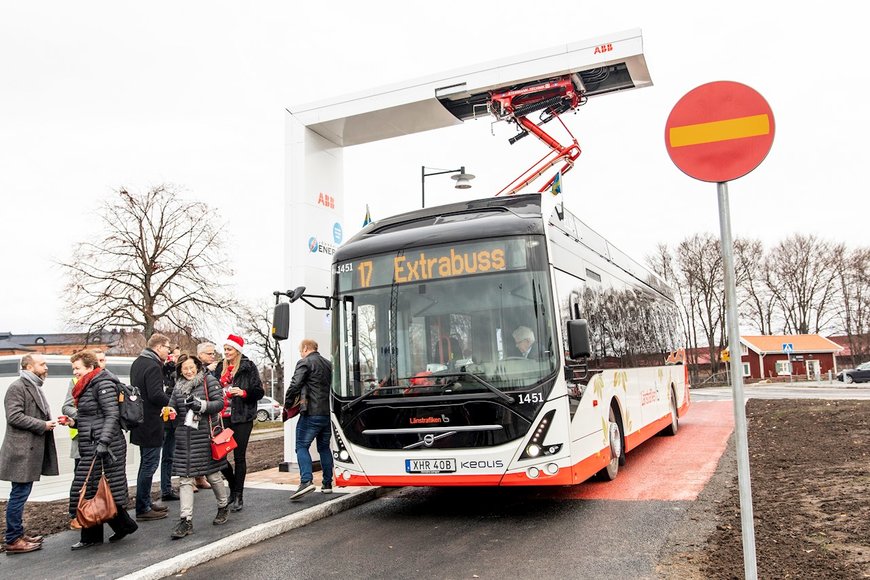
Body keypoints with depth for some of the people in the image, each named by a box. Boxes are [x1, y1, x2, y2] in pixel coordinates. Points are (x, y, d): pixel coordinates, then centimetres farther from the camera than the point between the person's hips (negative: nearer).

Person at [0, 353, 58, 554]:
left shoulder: (35, 388, 19)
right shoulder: (17, 387, -12)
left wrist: (48, 422, 10)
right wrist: (42, 425, -17)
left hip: (31, 450, 10)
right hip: (22, 451, -10)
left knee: (21, 494, 16)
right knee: (19, 494, -4)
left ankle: (18, 534, 24)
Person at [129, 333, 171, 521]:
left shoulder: (137, 363, 12)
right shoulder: (153, 366, -18)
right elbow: (156, 395, -25)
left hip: (140, 420, 10)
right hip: (151, 423, -10)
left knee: (146, 463, 18)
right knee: (150, 464, -3)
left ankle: (146, 502, 28)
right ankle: (142, 509, 3)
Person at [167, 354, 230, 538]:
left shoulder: (209, 380, -2)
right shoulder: (178, 386, 13)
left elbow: (220, 402, -9)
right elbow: (172, 406, 14)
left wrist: (201, 405, -23)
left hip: (205, 435, -4)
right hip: (184, 437, 4)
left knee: (212, 474, 7)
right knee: (185, 478, -1)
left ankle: (223, 506, 31)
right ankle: (186, 520, 1)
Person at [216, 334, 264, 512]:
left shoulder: (248, 367, -2)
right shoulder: (220, 367, 12)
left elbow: (259, 392, -4)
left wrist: (244, 393, -19)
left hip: (242, 418, -5)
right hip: (223, 417, 5)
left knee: (239, 457, 0)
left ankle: (238, 496, 8)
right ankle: (233, 486, 24)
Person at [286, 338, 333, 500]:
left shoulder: (304, 363, -5)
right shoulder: (328, 364, 18)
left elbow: (295, 385, -13)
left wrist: (287, 404, -1)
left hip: (311, 413, -7)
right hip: (328, 413, 7)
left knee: (302, 446, -4)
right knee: (324, 447, 15)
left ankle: (306, 481, -18)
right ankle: (327, 484, 17)